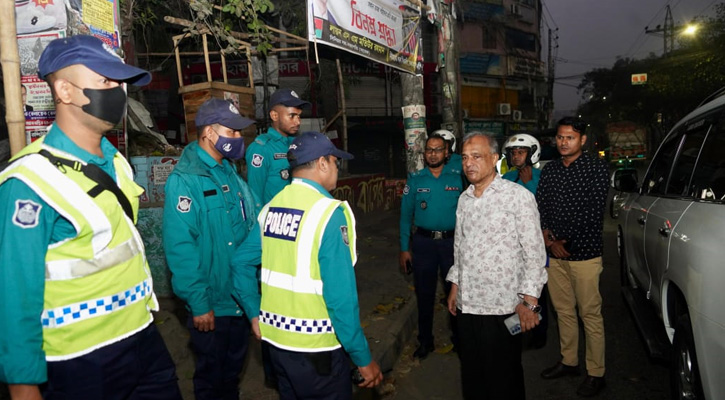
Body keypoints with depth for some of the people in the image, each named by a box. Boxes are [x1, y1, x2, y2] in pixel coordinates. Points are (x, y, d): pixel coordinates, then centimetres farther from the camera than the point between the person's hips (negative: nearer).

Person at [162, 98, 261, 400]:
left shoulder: (230, 172, 8)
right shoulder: (185, 180, -19)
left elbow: (256, 219, 9)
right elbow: (180, 247, -24)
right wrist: (199, 303, -22)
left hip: (242, 295, 7)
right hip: (211, 303, -7)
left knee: (234, 367, 25)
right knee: (211, 375, 14)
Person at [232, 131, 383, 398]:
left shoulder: (272, 207, 1)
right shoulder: (329, 212, -19)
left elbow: (241, 262, 5)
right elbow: (340, 294, -23)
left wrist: (255, 314, 15)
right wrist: (363, 358, -15)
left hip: (275, 336, 7)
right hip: (314, 346, -7)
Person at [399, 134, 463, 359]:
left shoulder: (457, 179, 1)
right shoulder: (415, 180, 3)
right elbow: (406, 215, 3)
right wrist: (404, 249, -1)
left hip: (452, 241, 0)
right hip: (423, 242, 1)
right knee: (424, 293, 11)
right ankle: (425, 341, 27)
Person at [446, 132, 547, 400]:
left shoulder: (518, 196, -9)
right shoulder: (464, 199, 10)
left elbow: (535, 252, -11)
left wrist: (529, 301, -14)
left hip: (502, 307, -5)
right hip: (466, 304, 6)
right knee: (472, 375, 17)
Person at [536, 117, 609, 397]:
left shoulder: (596, 168, -4)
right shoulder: (549, 170, 10)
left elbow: (595, 213, -11)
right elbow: (540, 208, 9)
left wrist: (567, 242, -10)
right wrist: (549, 240, -5)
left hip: (585, 253, -5)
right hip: (554, 253, 5)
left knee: (590, 314, 1)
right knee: (563, 311, 15)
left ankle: (596, 373, 14)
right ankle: (569, 361, 30)